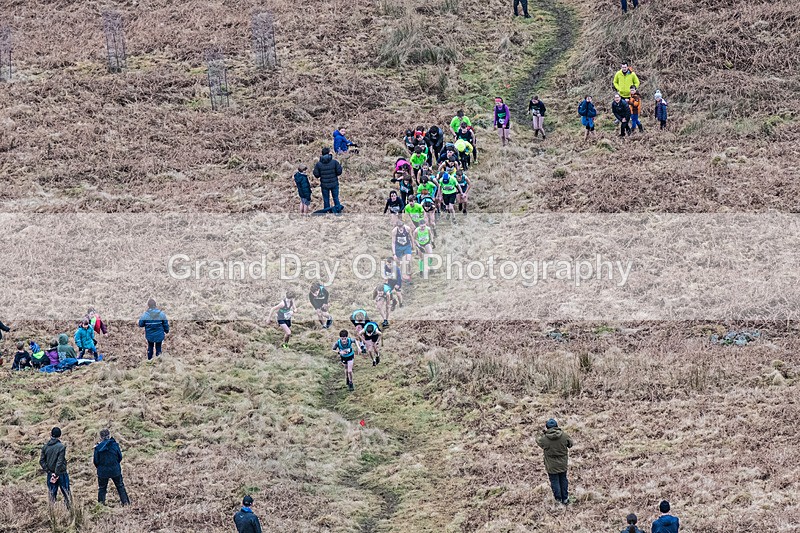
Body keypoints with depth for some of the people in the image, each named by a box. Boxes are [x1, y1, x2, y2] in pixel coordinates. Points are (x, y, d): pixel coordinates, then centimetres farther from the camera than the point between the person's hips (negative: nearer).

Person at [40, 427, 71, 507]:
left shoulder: (45, 446, 0)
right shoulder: (61, 447, -13)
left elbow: (41, 461, -1)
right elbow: (60, 462, -17)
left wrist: (49, 472, -1)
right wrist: (56, 474, -13)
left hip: (50, 474, 4)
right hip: (61, 473, -4)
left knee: (52, 494, 10)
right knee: (66, 493, 5)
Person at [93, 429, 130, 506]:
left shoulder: (98, 447, -11)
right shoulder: (114, 445, -9)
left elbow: (96, 461, -6)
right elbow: (120, 457, 0)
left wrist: (98, 467, 15)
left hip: (102, 471, -1)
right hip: (115, 470, 1)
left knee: (102, 488, 14)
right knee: (120, 486, 16)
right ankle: (125, 502, 16)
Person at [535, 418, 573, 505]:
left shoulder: (544, 439, -22)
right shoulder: (564, 436, -16)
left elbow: (538, 440, 1)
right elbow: (570, 443, 3)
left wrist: (544, 432, 10)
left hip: (552, 466, -3)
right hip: (563, 464, 3)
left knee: (555, 482, 14)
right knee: (563, 480, 20)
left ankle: (559, 499, 24)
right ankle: (565, 499, 31)